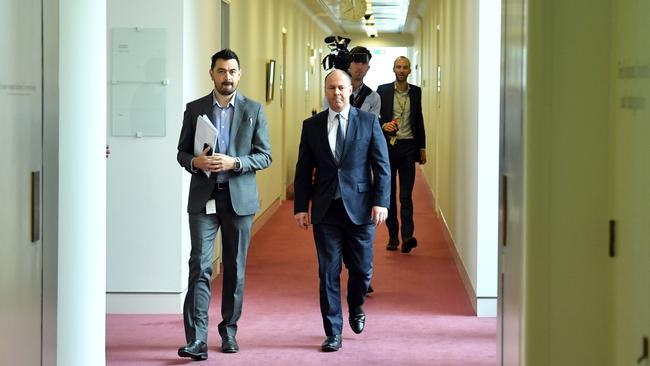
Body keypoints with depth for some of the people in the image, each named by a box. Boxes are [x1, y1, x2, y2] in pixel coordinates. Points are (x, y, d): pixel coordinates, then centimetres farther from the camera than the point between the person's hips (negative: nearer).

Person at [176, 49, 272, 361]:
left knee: (235, 268, 8)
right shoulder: (194, 109, 5)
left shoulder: (254, 110, 4)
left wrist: (234, 163, -16)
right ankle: (196, 339, -12)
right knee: (200, 266, -9)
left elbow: (265, 156, 1)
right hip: (204, 197, -1)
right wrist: (196, 162, -14)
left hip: (239, 197, 1)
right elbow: (182, 152, 9)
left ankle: (229, 330, 20)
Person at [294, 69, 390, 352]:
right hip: (325, 211, 1)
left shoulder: (369, 122, 3)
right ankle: (333, 333, 9)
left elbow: (382, 166, 1)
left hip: (360, 209, -1)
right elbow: (303, 170, 8)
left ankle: (356, 309, 36)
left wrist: (380, 202, -9)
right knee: (328, 273, 1)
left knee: (361, 270, 5)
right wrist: (300, 207, 1)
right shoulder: (312, 126, 7)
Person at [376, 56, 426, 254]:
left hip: (408, 147, 0)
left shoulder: (416, 92, 8)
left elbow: (419, 120, 15)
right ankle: (392, 236, 12)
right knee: (389, 193, 5)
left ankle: (407, 236, -14)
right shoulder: (383, 90, 2)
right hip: (387, 146, 0)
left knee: (406, 194, -7)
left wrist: (422, 147, 13)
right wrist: (383, 125, -17)